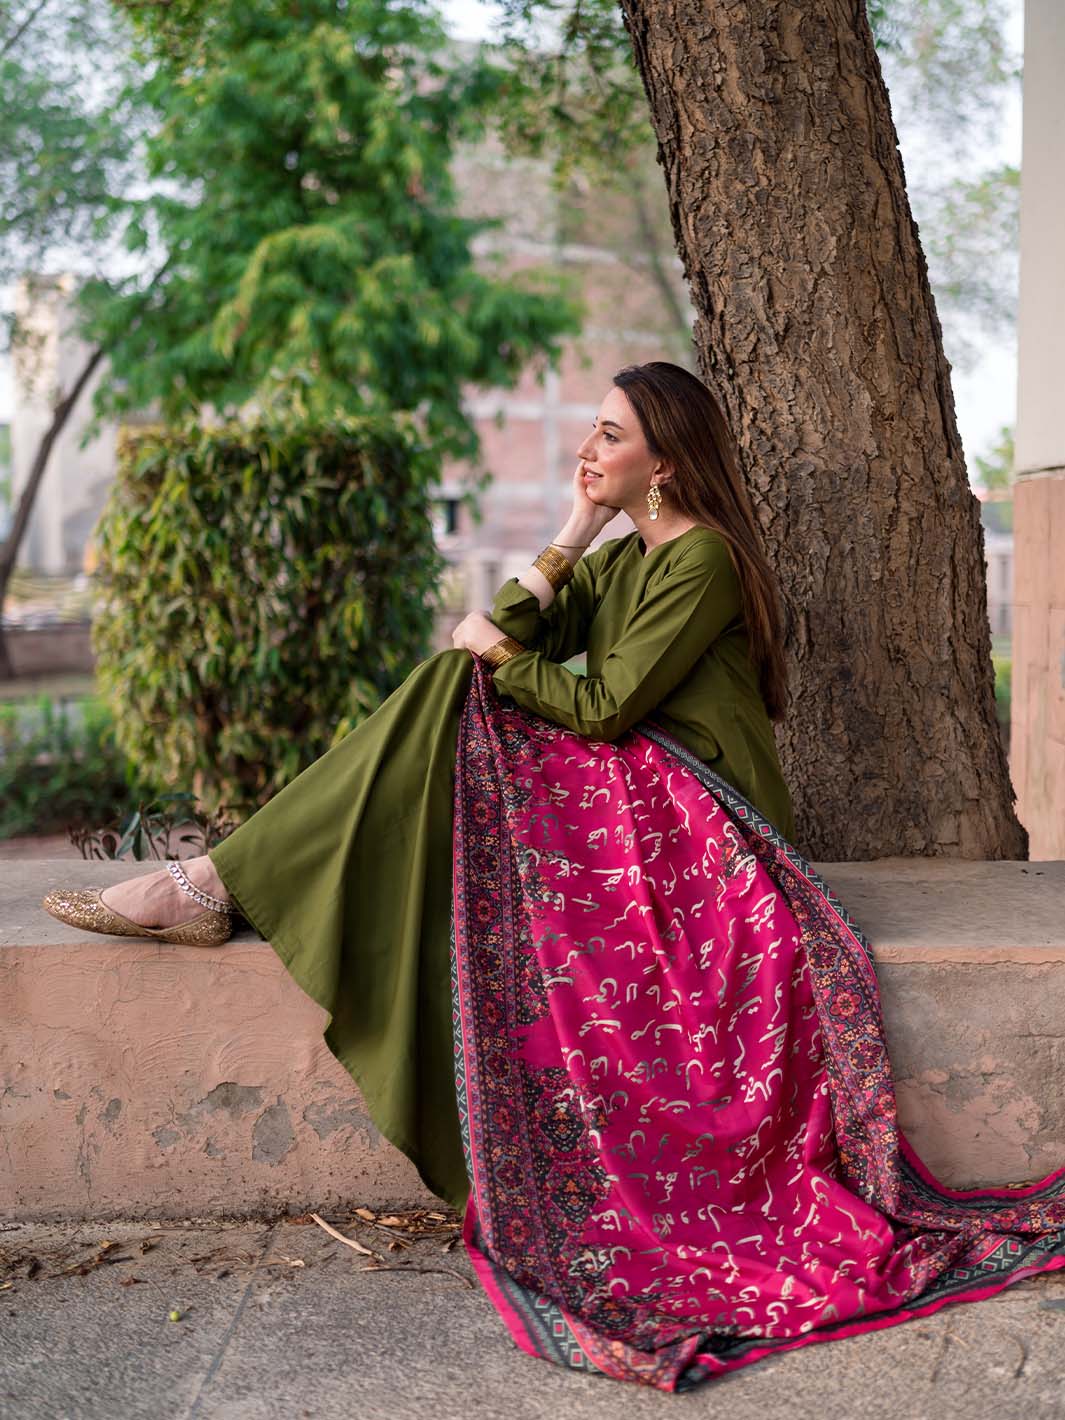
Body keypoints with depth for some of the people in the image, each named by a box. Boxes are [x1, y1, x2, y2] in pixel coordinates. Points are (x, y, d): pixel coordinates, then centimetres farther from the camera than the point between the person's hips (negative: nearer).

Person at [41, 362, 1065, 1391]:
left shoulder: (704, 559, -10)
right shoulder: (623, 557, 18)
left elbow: (605, 707, -16)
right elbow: (514, 637, 5)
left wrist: (497, 654, -3)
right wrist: (574, 532, 1)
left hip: (692, 817, -9)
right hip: (624, 795, 9)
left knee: (452, 701, -19)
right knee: (450, 690, -6)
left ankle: (224, 886, -19)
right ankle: (223, 880, -14)